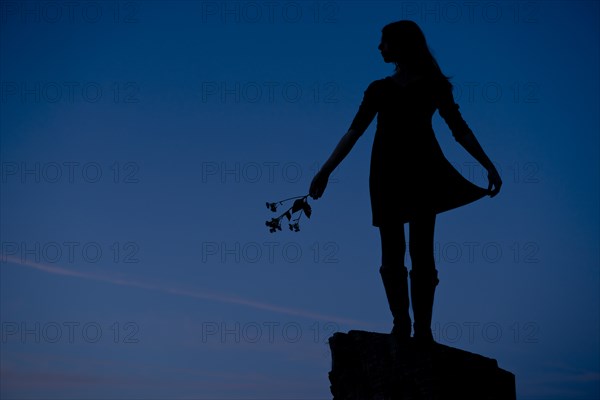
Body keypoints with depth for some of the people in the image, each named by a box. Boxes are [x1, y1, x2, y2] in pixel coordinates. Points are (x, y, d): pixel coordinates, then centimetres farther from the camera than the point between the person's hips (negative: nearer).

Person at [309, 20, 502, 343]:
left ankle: (422, 328, -10)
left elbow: (459, 128, 6)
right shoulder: (379, 89, 20)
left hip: (422, 169, -3)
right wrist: (325, 170, 8)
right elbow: (354, 132, 16)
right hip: (387, 171, 3)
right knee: (392, 252, -5)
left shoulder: (432, 85, 11)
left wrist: (488, 165, -5)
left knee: (421, 250, -8)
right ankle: (401, 324, -5)